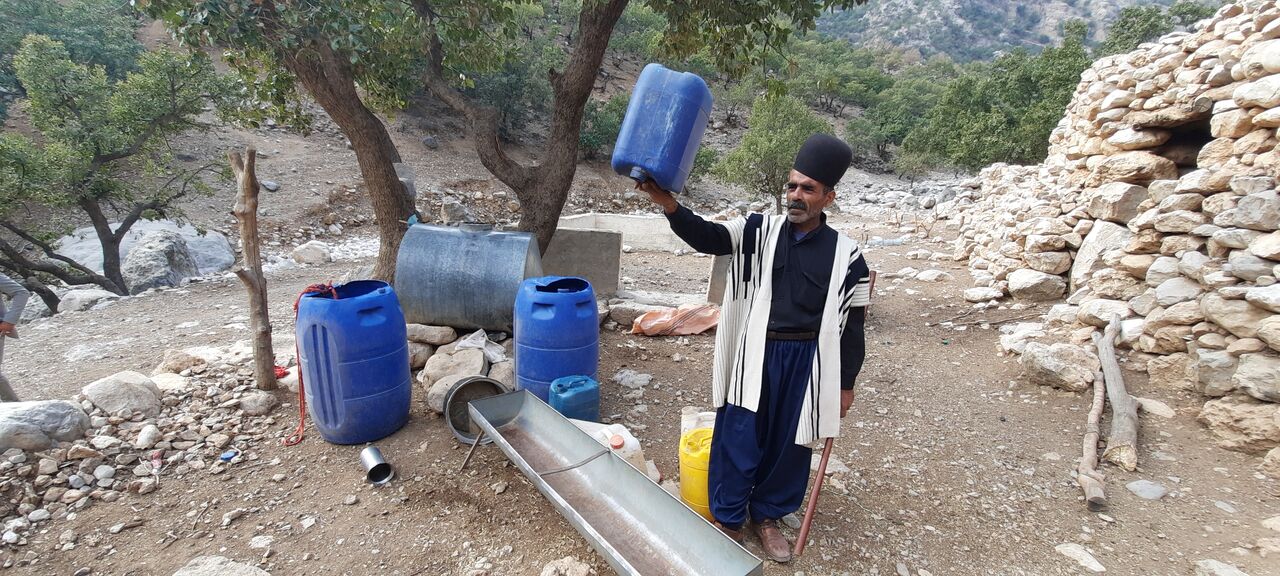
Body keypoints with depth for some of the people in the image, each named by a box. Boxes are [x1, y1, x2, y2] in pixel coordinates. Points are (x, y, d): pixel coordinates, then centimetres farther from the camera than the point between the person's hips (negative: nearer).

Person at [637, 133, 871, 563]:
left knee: (788, 443, 14)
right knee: (738, 440, 7)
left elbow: (851, 325, 1)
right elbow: (709, 238, -17)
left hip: (805, 361, 1)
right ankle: (728, 519, 29)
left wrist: (845, 384, 2)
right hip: (755, 355, 0)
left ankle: (767, 516, 38)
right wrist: (669, 205, -34)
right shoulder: (760, 231, -2)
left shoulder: (845, 255, -3)